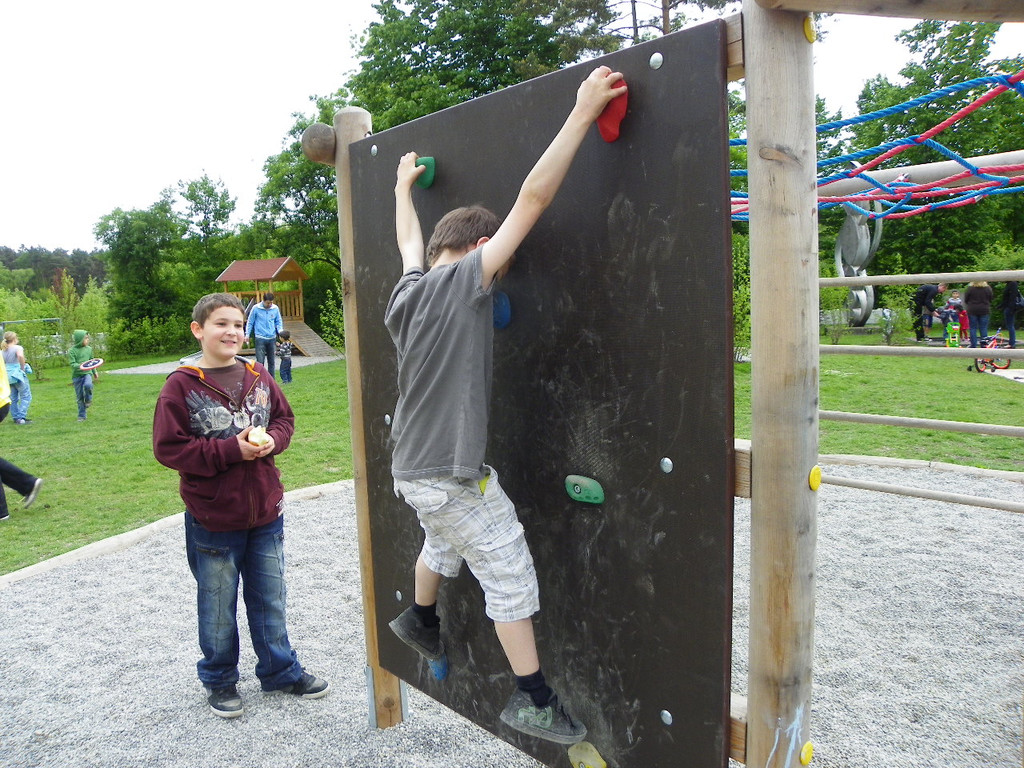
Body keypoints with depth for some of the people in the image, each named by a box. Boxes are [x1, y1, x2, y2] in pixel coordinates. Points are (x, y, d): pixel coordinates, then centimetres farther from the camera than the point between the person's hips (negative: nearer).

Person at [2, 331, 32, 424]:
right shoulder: (18, 348, -9)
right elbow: (20, 356, -30)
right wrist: (23, 367, -19)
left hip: (7, 376, 7)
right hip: (17, 374, -7)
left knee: (13, 398, 13)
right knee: (26, 397, -1)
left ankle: (16, 418, 17)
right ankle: (21, 417, -10)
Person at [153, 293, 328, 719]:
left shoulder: (258, 376, 1)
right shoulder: (182, 386, -12)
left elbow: (284, 418, 11)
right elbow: (168, 447, -15)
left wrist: (271, 440, -11)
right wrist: (231, 450, -21)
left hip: (266, 512, 4)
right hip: (213, 521, -4)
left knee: (270, 599, 18)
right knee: (218, 606, 13)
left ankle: (280, 670, 37)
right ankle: (219, 680, 35)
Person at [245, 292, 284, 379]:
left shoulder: (275, 308, 0)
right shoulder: (256, 308, -7)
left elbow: (278, 322, 12)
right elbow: (250, 322, 3)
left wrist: (280, 330, -6)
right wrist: (247, 335, 2)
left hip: (272, 338, 3)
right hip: (260, 338, -3)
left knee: (271, 361, 11)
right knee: (260, 361, -8)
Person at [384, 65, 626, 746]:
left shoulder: (407, 291, 5)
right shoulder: (465, 280, -16)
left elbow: (410, 242, 27)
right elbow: (533, 199, -20)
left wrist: (403, 186, 46)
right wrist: (582, 113, -17)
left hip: (414, 470, 8)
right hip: (454, 477, -8)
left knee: (443, 547, 33)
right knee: (512, 580, 5)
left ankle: (419, 620, 56)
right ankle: (534, 701, 16)